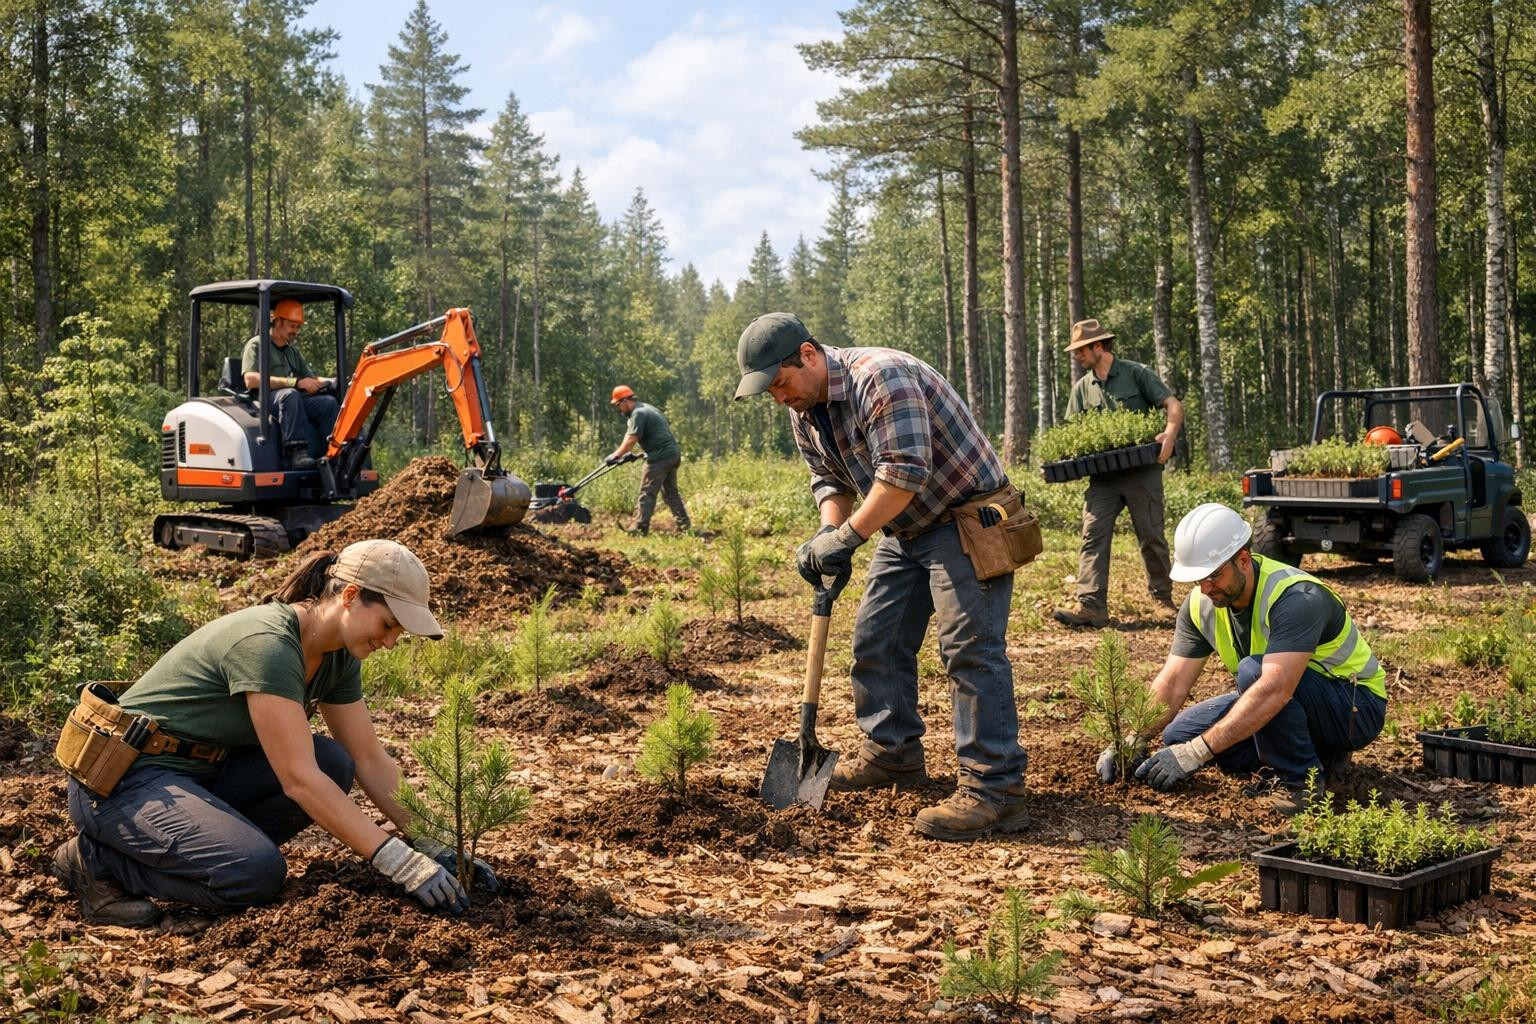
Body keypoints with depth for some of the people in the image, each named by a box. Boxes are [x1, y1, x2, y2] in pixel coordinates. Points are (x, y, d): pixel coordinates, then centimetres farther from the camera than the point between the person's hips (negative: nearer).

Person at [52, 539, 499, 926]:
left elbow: (370, 759, 5)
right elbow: (298, 779, -30)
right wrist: (401, 863, -31)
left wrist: (431, 843, -5)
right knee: (257, 872, -29)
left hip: (201, 770, 9)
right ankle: (97, 860, -6)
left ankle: (189, 842, 3)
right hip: (122, 780, -9)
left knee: (334, 764, -9)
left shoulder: (337, 656, 0)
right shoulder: (265, 644, -27)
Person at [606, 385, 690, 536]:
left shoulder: (639, 413, -12)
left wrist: (616, 455, -15)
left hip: (660, 456, -10)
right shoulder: (647, 408, 21)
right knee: (670, 491, 16)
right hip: (673, 453, 10)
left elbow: (631, 440, -19)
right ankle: (684, 526, 15)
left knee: (647, 492, -7)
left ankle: (639, 528, -8)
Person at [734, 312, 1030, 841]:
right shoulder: (804, 410, 4)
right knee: (876, 638, 12)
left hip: (965, 522, -10)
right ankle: (893, 752, 27)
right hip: (904, 530, 10)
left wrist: (846, 537, -28)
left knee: (970, 647, -16)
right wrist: (828, 530, -6)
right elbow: (830, 478, 14)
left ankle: (995, 789, -15)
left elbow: (904, 473, -33)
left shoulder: (880, 378, -26)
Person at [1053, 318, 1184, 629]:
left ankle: (1164, 598, 20)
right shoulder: (1082, 388, 13)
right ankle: (1091, 607, -15)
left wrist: (1169, 435, -25)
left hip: (1142, 471, -4)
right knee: (1093, 536, -9)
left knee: (1151, 537, 4)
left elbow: (1173, 405, -5)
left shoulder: (1136, 374, 0)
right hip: (1103, 476, 4)